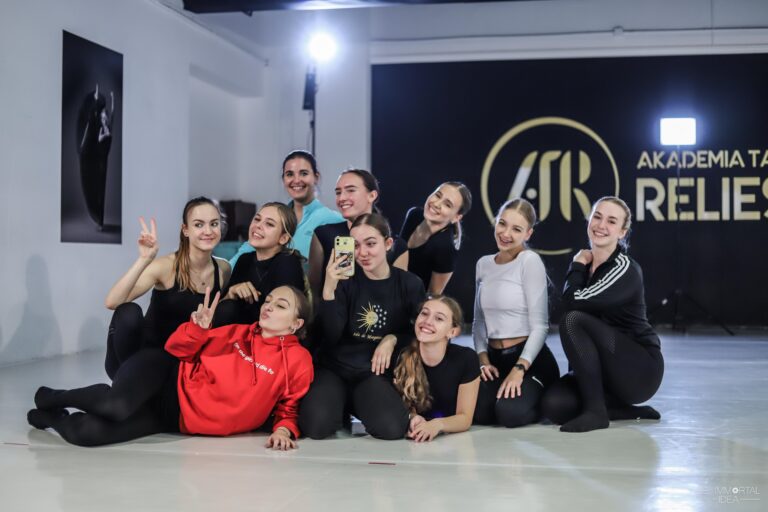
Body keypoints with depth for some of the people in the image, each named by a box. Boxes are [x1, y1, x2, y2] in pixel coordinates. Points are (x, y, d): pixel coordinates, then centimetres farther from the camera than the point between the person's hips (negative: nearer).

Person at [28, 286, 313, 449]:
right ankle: (52, 398, 1)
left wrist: (283, 430, -17)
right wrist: (198, 328, -13)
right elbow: (177, 350, 7)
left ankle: (50, 416, 12)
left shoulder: (298, 361, -4)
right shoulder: (238, 333, 4)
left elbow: (289, 407, 5)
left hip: (177, 419, -1)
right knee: (117, 406, -34)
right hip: (169, 383, 1)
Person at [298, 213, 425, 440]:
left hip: (376, 372, 1)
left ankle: (357, 407, 6)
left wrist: (393, 339, -10)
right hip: (335, 368, 0)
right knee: (316, 426, -28)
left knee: (392, 429, -29)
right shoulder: (345, 278, -4)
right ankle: (344, 406, 9)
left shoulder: (410, 284, -2)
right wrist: (328, 290, -26)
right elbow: (331, 336, -13)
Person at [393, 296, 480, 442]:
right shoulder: (401, 358, -14)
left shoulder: (466, 359, -17)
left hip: (454, 440, -1)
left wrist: (437, 425, -30)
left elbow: (465, 417, -10)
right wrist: (414, 420, -24)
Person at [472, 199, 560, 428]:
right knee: (478, 411, -22)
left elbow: (539, 325, -13)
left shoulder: (530, 261, -10)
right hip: (495, 357, 5)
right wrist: (483, 360, -3)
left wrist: (519, 370, -21)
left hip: (531, 359, -5)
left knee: (510, 413, -30)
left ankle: (541, 398, 6)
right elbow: (479, 321, 12)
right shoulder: (483, 264, 10)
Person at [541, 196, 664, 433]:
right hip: (604, 371, 7)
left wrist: (577, 265, -8)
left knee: (573, 320, -26)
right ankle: (631, 411, 2)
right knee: (554, 405, -20)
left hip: (641, 371, -7)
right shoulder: (586, 266, 8)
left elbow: (573, 301, -26)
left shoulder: (625, 269, -15)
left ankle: (595, 411, -19)